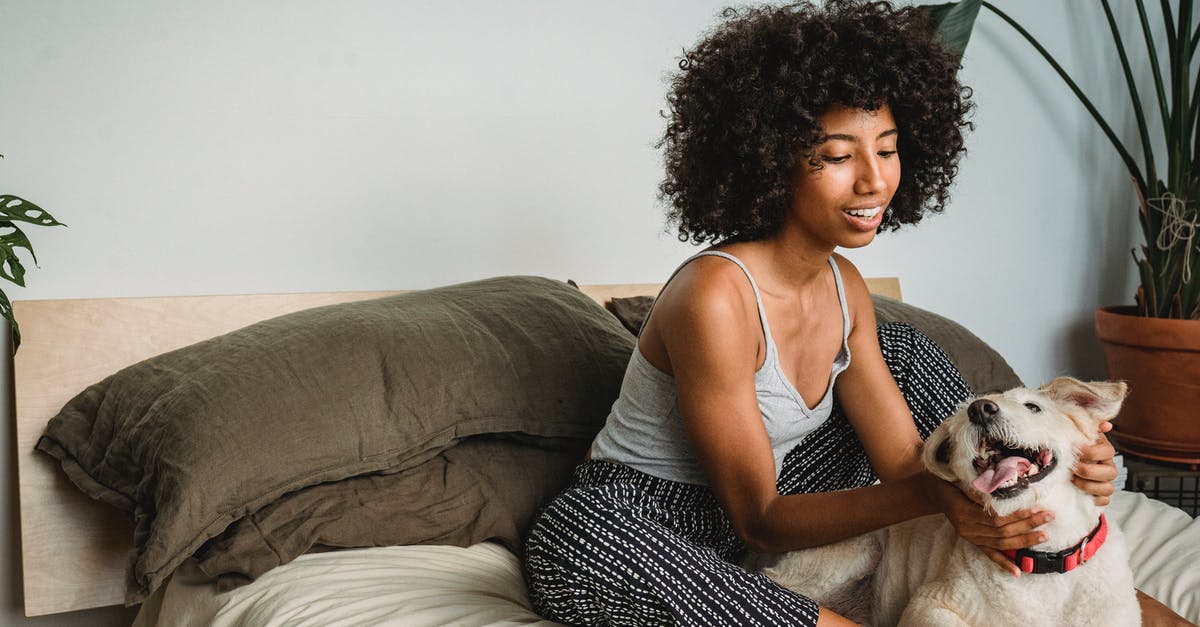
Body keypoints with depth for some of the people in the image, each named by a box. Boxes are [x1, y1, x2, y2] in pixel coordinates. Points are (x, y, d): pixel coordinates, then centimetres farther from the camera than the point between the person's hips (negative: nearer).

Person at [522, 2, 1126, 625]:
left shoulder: (844, 286, -2)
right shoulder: (715, 296, -28)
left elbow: (902, 459, -5)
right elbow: (758, 519, -25)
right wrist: (929, 493, -39)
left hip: (767, 510, 8)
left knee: (905, 350, 7)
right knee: (571, 535, -42)